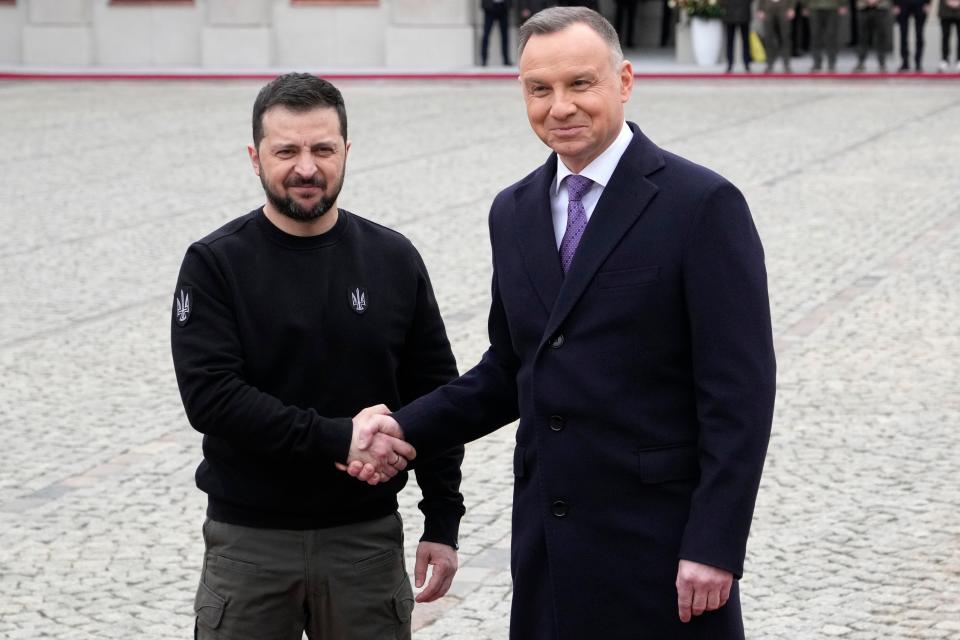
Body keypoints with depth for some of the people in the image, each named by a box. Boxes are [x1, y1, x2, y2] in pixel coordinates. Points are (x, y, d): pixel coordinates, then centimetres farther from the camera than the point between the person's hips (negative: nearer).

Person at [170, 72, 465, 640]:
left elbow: (435, 395, 6)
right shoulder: (215, 264, -4)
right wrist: (337, 440, -21)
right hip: (250, 542, -2)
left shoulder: (393, 259, 2)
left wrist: (443, 522, 2)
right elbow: (210, 395, -15)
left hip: (367, 536, 2)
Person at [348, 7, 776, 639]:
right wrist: (407, 427, 2)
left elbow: (740, 392, -12)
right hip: (547, 541, 6)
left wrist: (714, 546, -17)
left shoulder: (702, 204, -9)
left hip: (658, 540, -5)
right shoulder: (513, 213, 11)